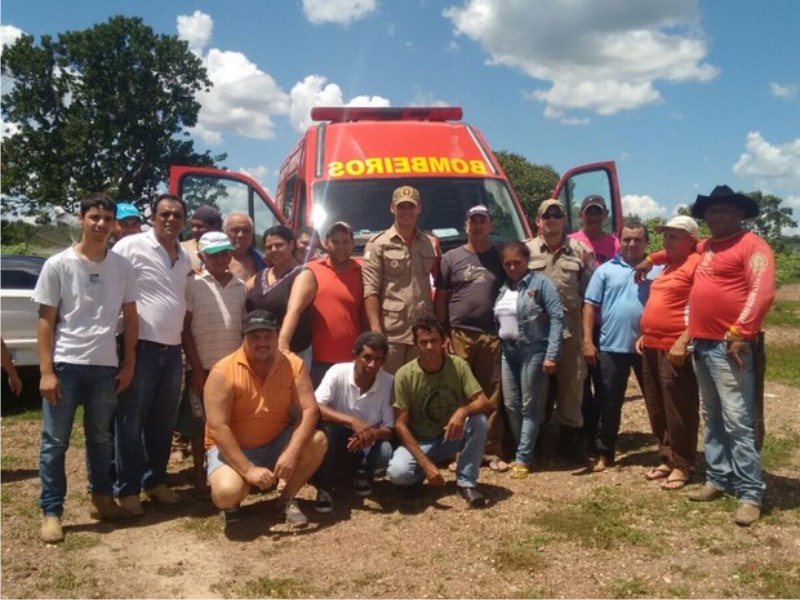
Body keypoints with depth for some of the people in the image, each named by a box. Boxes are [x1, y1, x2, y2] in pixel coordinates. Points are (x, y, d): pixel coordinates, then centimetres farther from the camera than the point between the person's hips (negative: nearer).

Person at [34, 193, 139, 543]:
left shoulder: (122, 267, 4)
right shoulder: (58, 264, -4)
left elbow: (130, 317, 10)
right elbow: (46, 320, -3)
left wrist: (129, 364, 6)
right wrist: (46, 371, -9)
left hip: (105, 366, 3)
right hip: (65, 365, -3)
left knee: (101, 437, 15)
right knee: (55, 441, 4)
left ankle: (102, 497, 30)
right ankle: (51, 512, 13)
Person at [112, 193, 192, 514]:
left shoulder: (185, 257, 14)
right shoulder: (130, 247, -7)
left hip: (172, 350, 6)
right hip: (140, 347, -6)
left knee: (164, 421, 14)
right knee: (131, 421, 2)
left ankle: (155, 480, 28)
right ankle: (126, 488, 14)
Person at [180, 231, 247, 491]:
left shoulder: (240, 286, 8)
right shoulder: (193, 284, -2)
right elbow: (184, 328, -4)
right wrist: (197, 367, -9)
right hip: (203, 366, -3)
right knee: (199, 424, 6)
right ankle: (200, 475, 19)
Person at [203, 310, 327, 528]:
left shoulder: (293, 364, -9)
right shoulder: (223, 372, -20)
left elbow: (309, 410, -15)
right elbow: (217, 428, -23)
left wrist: (291, 452, -31)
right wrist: (248, 470, -29)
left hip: (276, 444, 4)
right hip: (232, 448, -3)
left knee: (317, 441, -22)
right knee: (227, 492, -32)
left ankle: (287, 499, 1)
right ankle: (231, 503, 8)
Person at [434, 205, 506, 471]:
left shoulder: (500, 257, 10)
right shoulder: (451, 258, 7)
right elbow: (440, 298, 6)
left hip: (492, 336, 1)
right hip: (459, 335, 0)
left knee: (492, 396, 2)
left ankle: (494, 451, 8)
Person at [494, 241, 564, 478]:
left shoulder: (541, 283, -5)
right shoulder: (502, 288, 12)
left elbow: (557, 318, -11)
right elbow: (495, 319, 12)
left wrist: (551, 354, -17)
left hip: (533, 351, -6)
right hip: (507, 351, 6)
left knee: (529, 407, 0)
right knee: (511, 406, 7)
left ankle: (523, 458, 6)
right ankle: (522, 452, 21)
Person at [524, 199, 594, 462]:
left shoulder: (580, 251, 8)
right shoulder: (526, 250, 5)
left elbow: (590, 292, 8)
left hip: (571, 329, 1)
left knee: (572, 384, 6)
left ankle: (570, 437, 20)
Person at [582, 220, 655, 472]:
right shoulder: (606, 270, 4)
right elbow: (590, 306, 2)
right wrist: (587, 340, -5)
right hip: (611, 347, 0)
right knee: (609, 403, 8)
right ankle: (604, 454, 19)